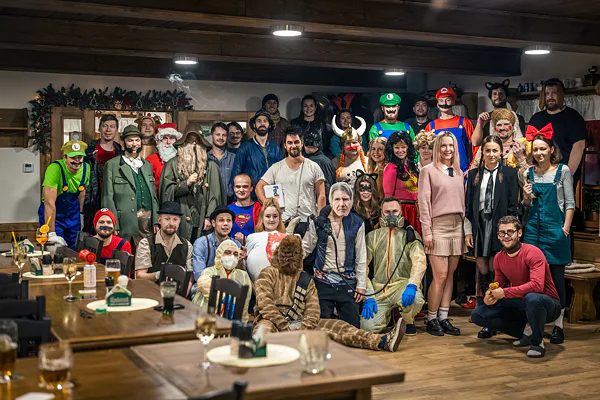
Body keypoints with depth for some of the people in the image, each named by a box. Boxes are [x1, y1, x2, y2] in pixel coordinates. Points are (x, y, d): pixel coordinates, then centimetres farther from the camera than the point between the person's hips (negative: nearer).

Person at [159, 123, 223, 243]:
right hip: (181, 219, 0)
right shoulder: (173, 164, 8)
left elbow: (215, 194, 4)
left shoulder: (210, 166, 8)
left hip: (202, 219, 0)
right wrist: (186, 184, -8)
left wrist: (209, 217, -3)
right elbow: (167, 190, 4)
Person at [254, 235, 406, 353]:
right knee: (264, 328, -41)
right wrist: (286, 327, -18)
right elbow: (265, 304, -9)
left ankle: (383, 341, -26)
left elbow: (313, 311, 7)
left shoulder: (306, 280, 19)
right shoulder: (268, 274, 5)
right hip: (274, 322, -4)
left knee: (336, 325, -13)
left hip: (298, 324, 5)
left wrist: (303, 328, -14)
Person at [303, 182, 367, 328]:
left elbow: (361, 256, 6)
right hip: (323, 281, -1)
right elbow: (306, 248, 8)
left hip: (347, 282, 1)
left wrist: (361, 284, 4)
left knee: (353, 326, 4)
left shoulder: (357, 223, 2)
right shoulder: (318, 222, 0)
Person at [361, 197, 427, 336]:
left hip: (402, 284, -1)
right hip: (378, 289, 1)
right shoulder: (373, 237, 9)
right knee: (367, 327, -21)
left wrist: (412, 285, -30)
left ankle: (408, 321, 2)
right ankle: (388, 314, 17)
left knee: (415, 298, -36)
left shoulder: (410, 235, 5)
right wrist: (368, 297, -9)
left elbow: (420, 261, -11)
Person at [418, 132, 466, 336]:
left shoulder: (459, 172, 16)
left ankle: (443, 317, 12)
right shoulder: (428, 170, 0)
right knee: (440, 276, -9)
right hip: (438, 226, -5)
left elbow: (462, 201, 17)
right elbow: (423, 202, -5)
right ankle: (431, 319, 4)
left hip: (457, 227, 5)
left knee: (450, 275, 5)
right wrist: (426, 231, -11)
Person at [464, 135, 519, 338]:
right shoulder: (474, 174, 11)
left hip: (499, 226, -2)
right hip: (479, 226, 3)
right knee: (482, 271, 2)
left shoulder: (509, 173, 5)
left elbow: (513, 205, 2)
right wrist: (468, 230, 5)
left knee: (495, 270, -7)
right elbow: (468, 205, 11)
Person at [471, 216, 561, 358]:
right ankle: (526, 330, 1)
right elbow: (499, 286, 11)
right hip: (520, 306, 7)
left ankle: (537, 342, -15)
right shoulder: (499, 258, 2)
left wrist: (504, 293, -29)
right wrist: (491, 296, -13)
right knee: (477, 315, -5)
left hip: (547, 305, -7)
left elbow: (537, 285, -33)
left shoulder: (532, 253, -20)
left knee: (532, 298, -43)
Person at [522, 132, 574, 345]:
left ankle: (558, 325, 7)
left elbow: (570, 203, 0)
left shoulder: (562, 170, 0)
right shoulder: (529, 172, 9)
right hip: (533, 228, 3)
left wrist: (566, 227, -7)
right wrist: (526, 196, -5)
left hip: (555, 229, -3)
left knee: (557, 276, 0)